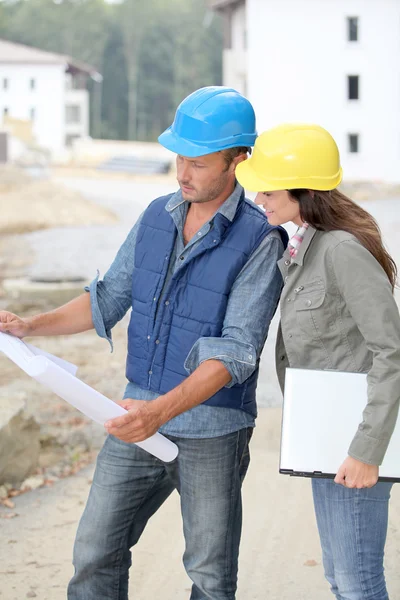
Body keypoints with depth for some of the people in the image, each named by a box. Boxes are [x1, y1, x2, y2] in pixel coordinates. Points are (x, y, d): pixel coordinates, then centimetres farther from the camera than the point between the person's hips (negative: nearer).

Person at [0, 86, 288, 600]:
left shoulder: (259, 241, -16)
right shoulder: (158, 216, 4)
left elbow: (236, 350, -23)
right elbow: (110, 298, 13)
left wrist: (163, 410, -34)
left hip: (212, 430, -5)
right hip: (141, 418, 6)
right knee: (95, 552, 9)